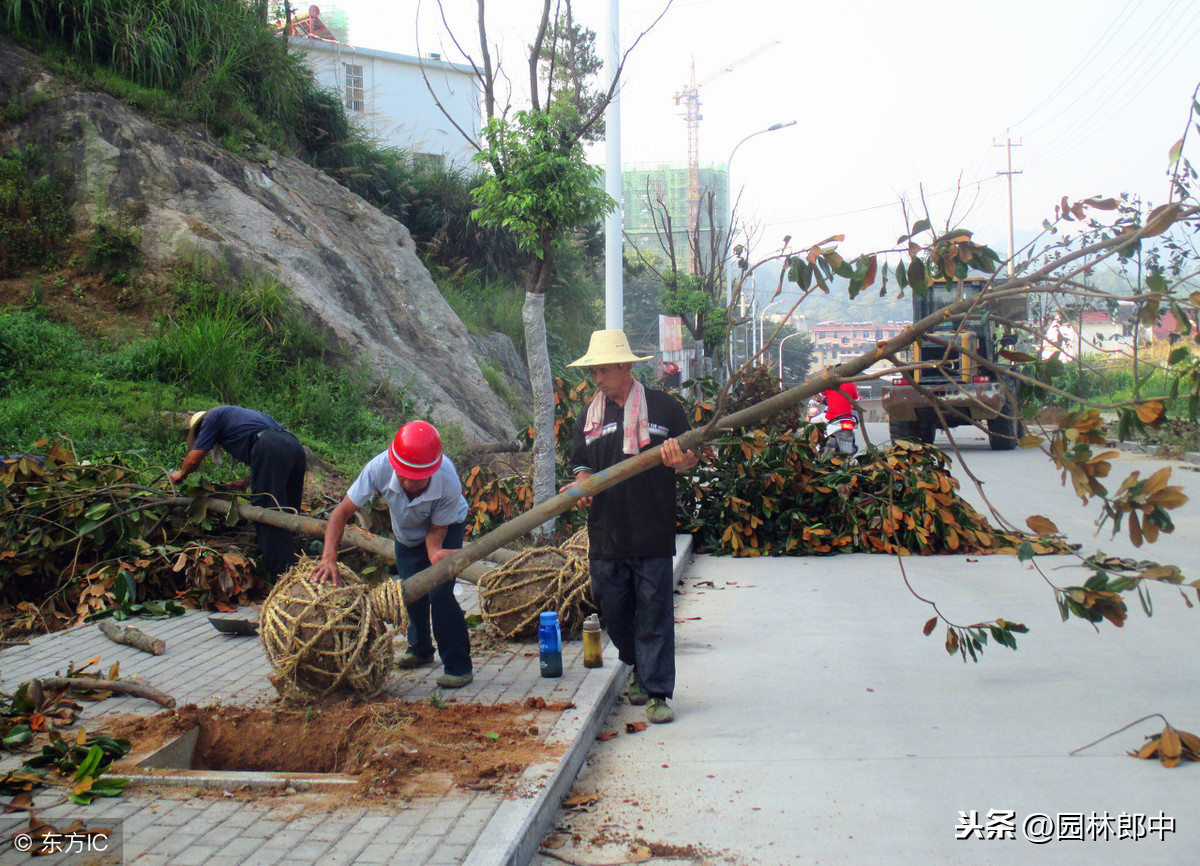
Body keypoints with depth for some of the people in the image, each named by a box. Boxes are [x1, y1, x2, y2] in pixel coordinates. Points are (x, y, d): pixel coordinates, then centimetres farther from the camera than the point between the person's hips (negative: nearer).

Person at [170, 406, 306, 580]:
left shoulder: (212, 417, 18)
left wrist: (181, 474, 34)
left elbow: (193, 460, 15)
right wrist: (245, 483, 34)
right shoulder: (236, 414, 40)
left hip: (270, 448, -8)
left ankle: (280, 576, -13)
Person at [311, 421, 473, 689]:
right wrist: (329, 558, -42)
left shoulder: (449, 484, -41)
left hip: (447, 527, -3)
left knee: (439, 593, -18)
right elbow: (343, 511, -32)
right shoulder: (380, 467, -39)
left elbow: (436, 530, -26)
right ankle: (420, 649, 39)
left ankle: (458, 666, -5)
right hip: (406, 533, 4)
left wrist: (436, 553, -49)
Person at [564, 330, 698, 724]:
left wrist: (680, 460, -16)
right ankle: (638, 668, 36)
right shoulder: (589, 416, 12)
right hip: (605, 534, 4)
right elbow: (583, 466, 16)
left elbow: (692, 458, 7)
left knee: (654, 614, 0)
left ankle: (658, 692, 8)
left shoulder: (664, 407, 1)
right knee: (614, 611, 13)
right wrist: (581, 484, -7)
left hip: (653, 533, -4)